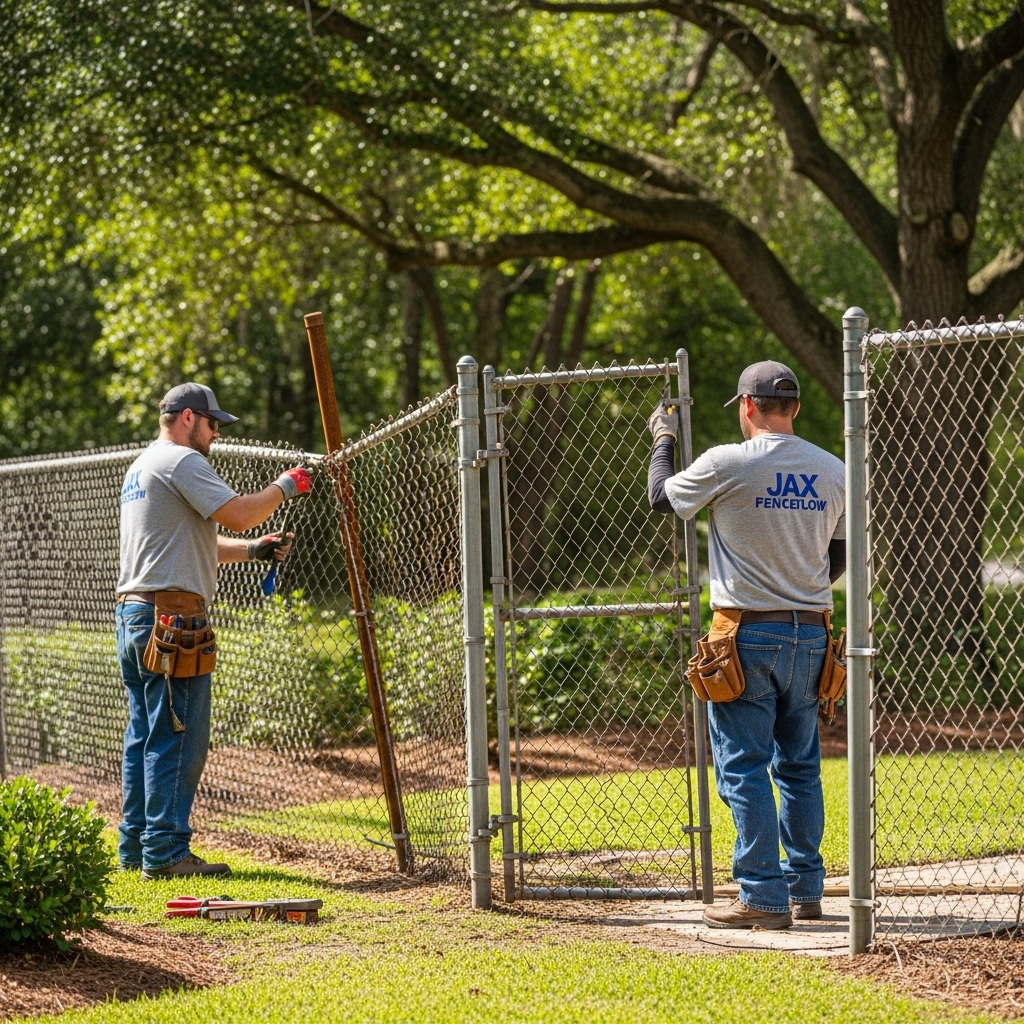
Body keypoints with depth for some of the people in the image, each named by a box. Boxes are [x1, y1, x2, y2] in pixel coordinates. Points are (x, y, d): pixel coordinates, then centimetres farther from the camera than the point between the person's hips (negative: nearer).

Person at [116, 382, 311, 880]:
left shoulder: (140, 468, 24)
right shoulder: (181, 461, -8)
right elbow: (237, 514, -17)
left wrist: (253, 549, 21)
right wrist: (285, 485, -2)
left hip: (132, 613, 10)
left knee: (145, 737, 12)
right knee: (176, 740, -9)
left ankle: (136, 847, 15)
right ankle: (165, 853, -10)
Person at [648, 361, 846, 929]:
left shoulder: (727, 464, -12)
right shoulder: (832, 472, 3)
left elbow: (662, 497, 6)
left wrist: (663, 442, 23)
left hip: (748, 635, -5)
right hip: (809, 636, 5)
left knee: (744, 769, -1)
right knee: (800, 767, 15)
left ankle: (764, 898, -4)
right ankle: (806, 889, 18)